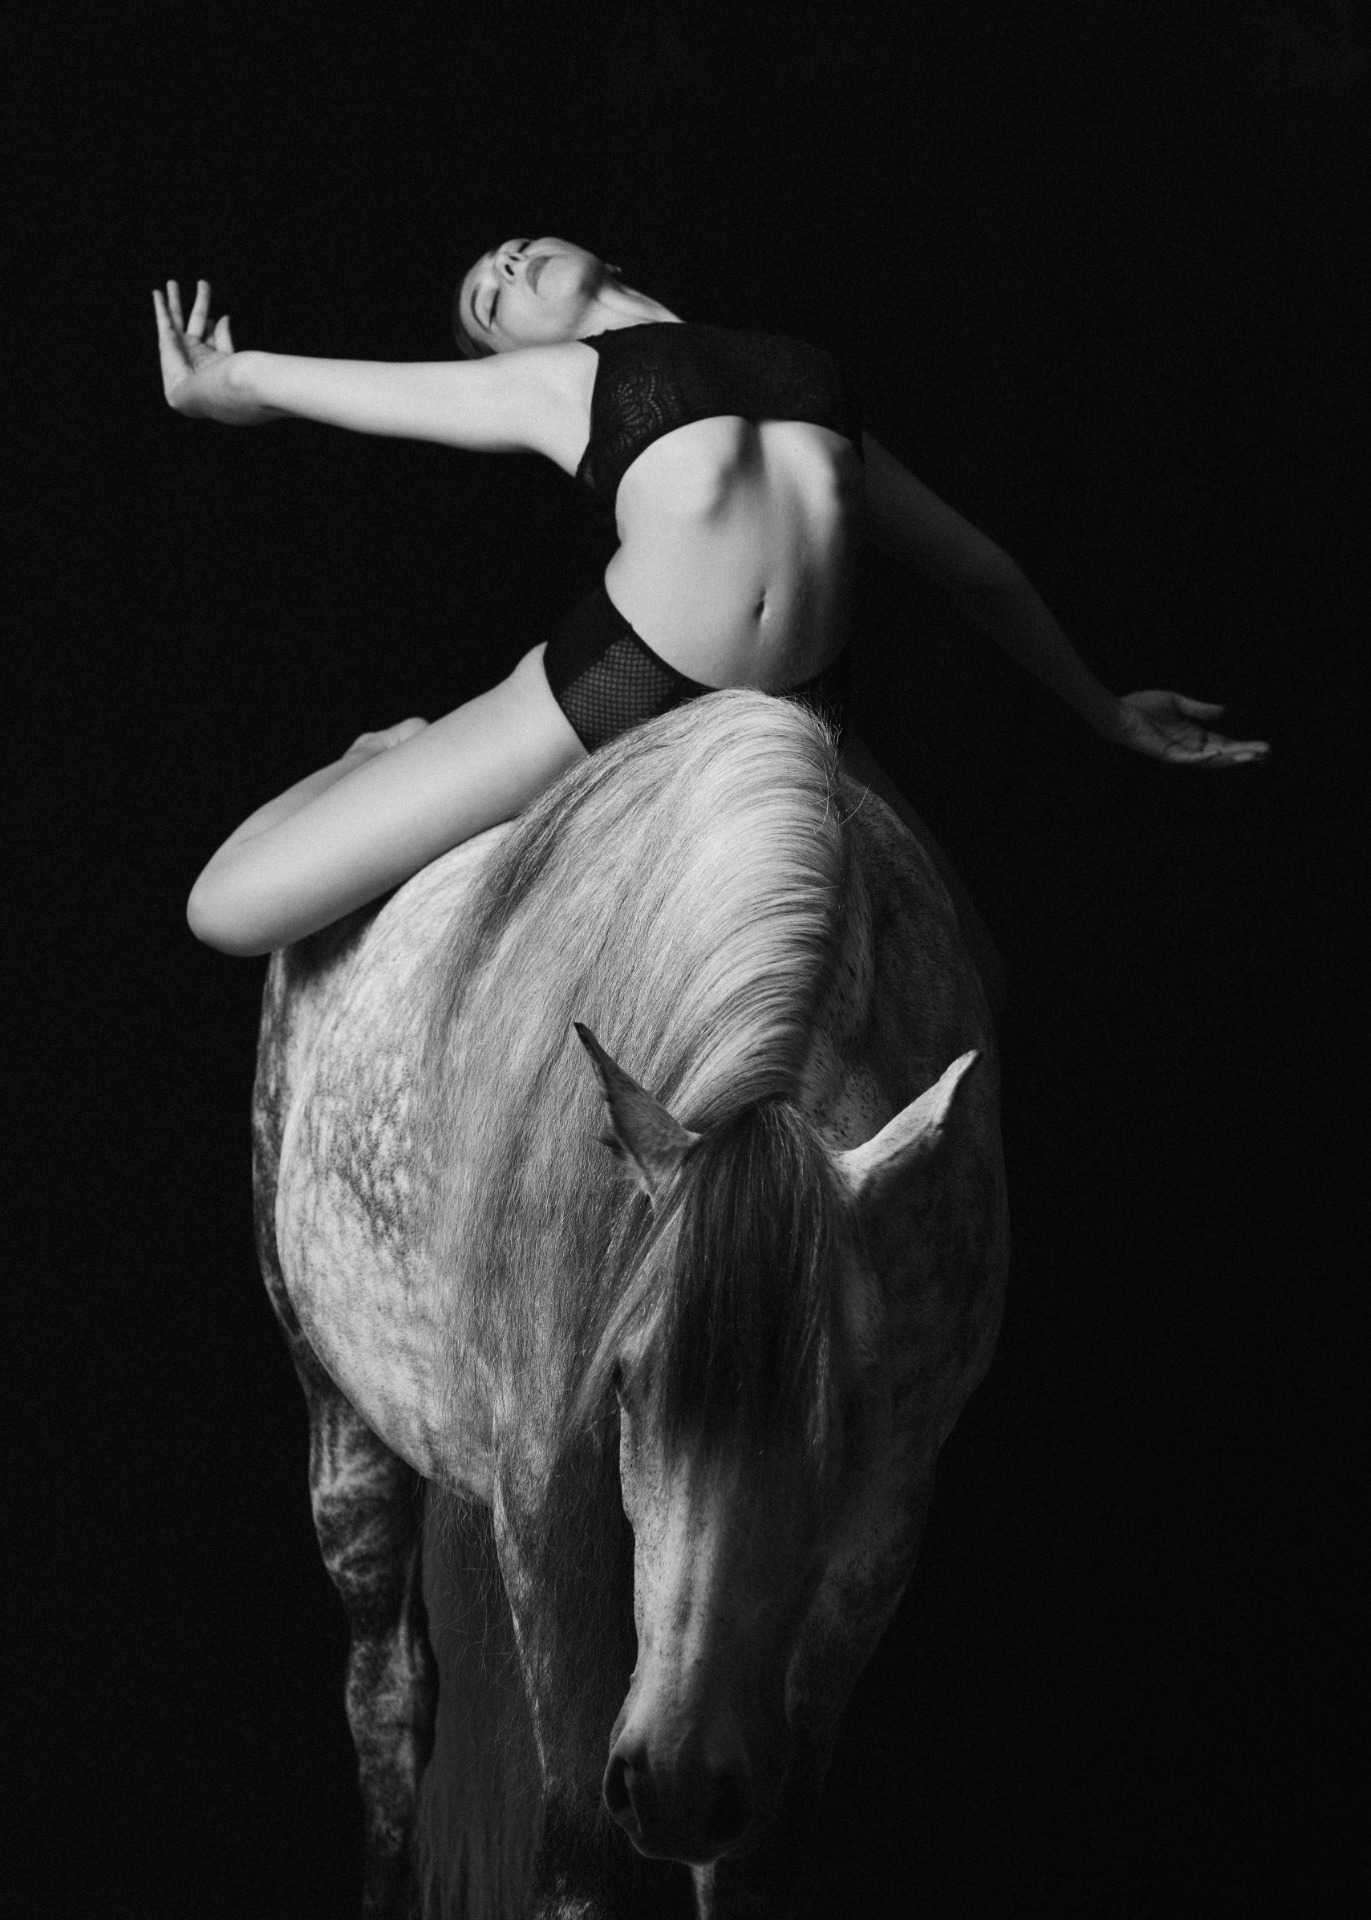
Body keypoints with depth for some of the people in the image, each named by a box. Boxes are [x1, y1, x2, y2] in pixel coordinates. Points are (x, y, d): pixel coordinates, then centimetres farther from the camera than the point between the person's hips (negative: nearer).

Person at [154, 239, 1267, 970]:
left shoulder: (816, 376, 23)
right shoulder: (541, 382, 12)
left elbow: (971, 565, 31)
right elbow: (241, 383, 22)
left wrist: (1103, 711, 36)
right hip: (610, 693, -3)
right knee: (232, 909, -7)